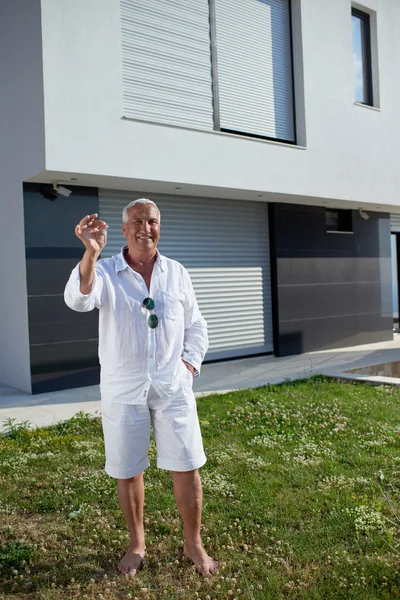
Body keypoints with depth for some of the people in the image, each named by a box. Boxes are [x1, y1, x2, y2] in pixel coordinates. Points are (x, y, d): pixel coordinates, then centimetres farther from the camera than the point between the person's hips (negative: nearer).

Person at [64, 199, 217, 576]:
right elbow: (79, 299, -25)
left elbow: (195, 325, 14)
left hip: (172, 387, 2)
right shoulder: (105, 272, -3)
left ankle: (193, 544, 25)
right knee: (127, 471, 10)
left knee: (186, 468, 4)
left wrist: (190, 364, 1)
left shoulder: (177, 273, 5)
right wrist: (91, 252, -39)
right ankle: (136, 545, 32)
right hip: (122, 390, -1)